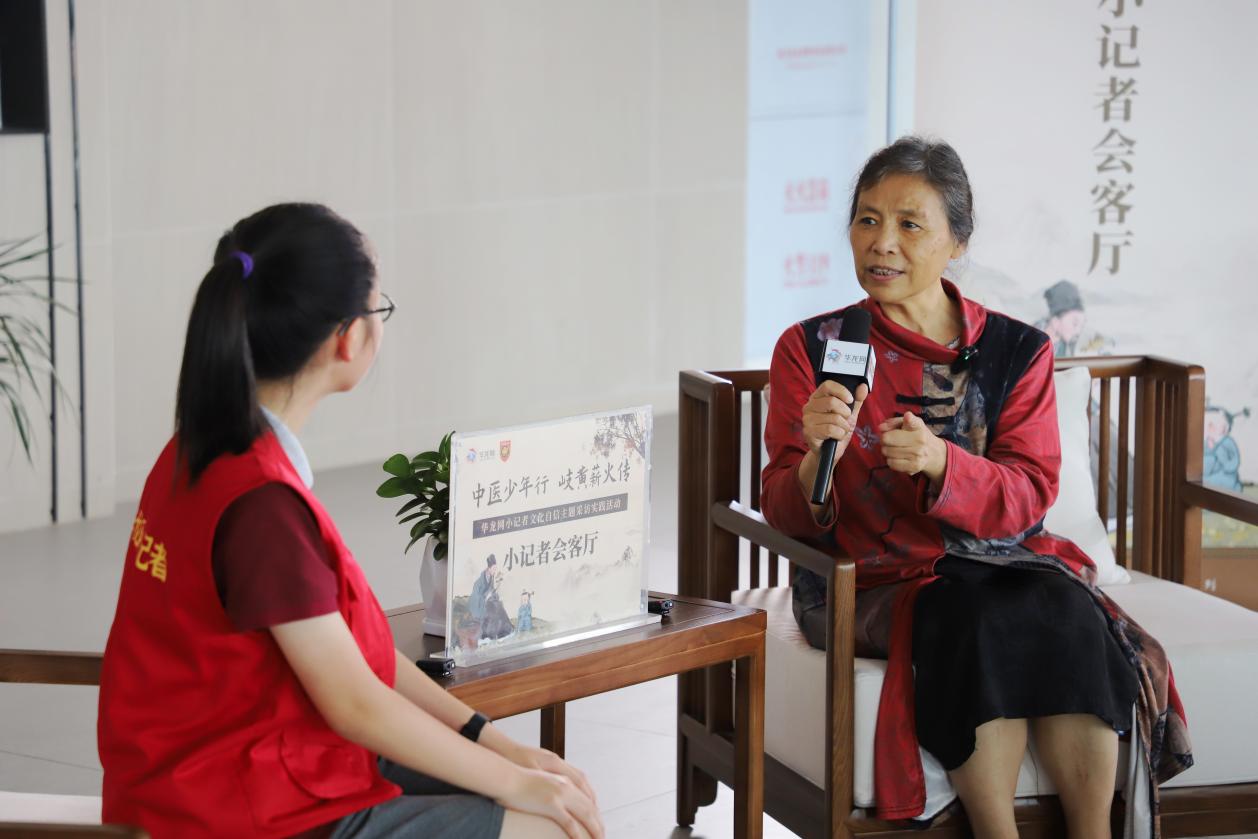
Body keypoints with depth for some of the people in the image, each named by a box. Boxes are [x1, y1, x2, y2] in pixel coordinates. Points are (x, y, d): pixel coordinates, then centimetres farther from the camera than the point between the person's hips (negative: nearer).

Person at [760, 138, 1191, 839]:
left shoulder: (1017, 352, 7)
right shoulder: (810, 350, 3)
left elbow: (1028, 498, -2)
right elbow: (788, 518, -1)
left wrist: (939, 461, -22)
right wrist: (819, 458, -25)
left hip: (999, 565, 2)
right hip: (874, 582, -2)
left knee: (1062, 610, -31)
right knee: (976, 616, -33)